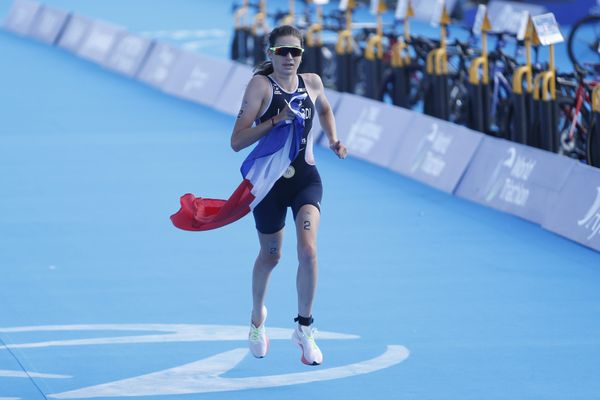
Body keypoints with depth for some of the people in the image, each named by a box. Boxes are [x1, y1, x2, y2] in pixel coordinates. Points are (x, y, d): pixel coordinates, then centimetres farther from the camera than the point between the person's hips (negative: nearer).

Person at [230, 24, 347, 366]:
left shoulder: (312, 82, 0)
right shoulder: (261, 84, -13)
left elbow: (325, 110, 26)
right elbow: (237, 141, -19)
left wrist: (334, 140, 9)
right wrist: (276, 120, -29)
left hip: (306, 179, 2)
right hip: (269, 180, -2)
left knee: (308, 250, -19)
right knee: (270, 256, 14)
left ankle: (304, 329, -4)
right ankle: (257, 318, 44)